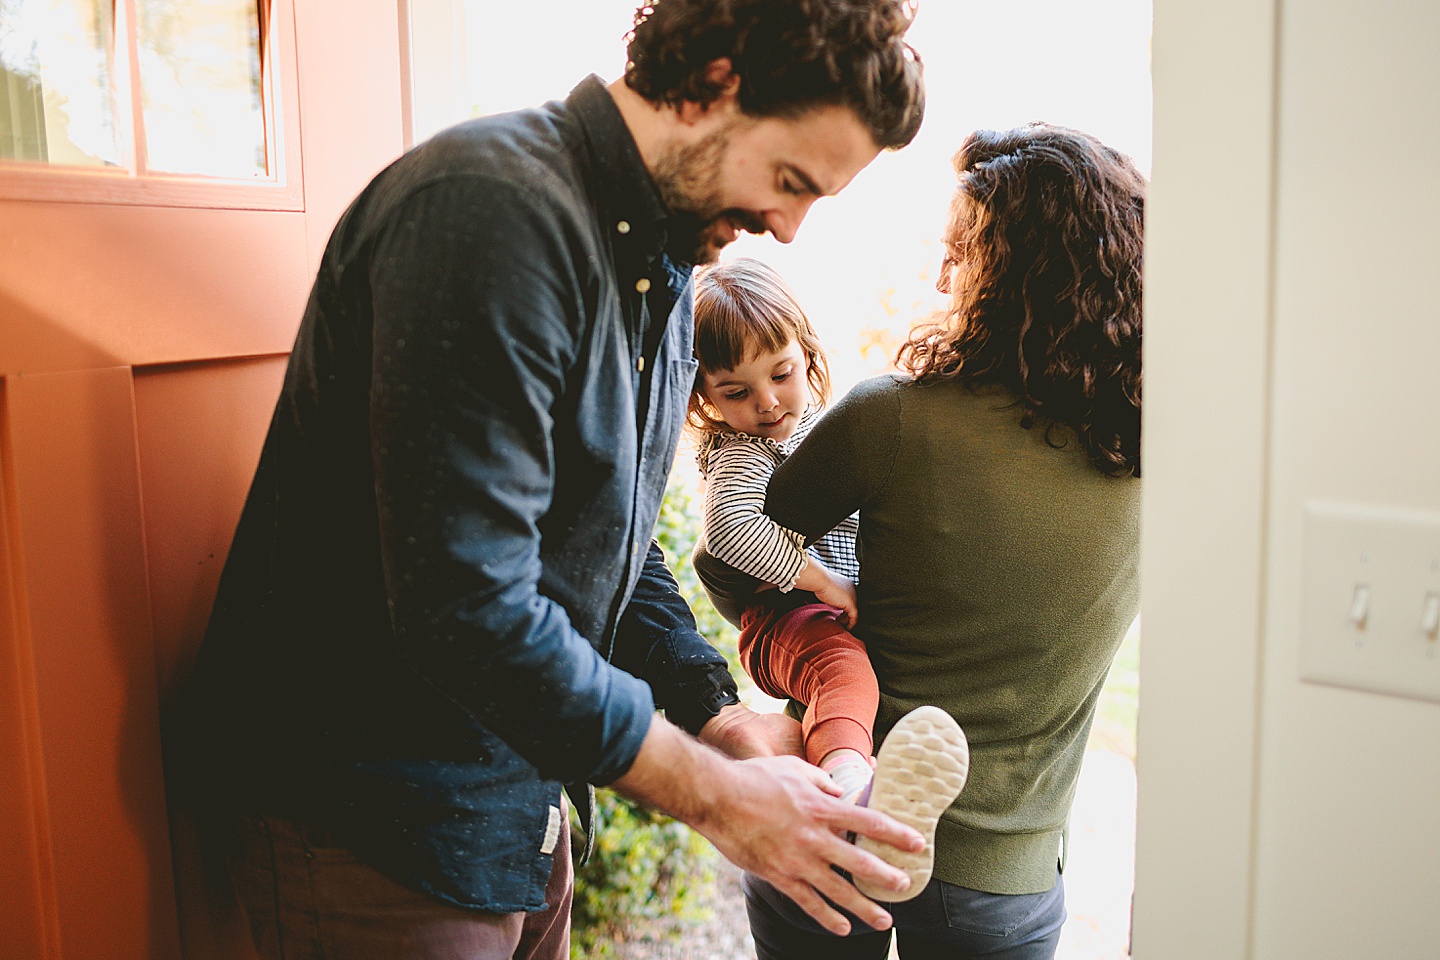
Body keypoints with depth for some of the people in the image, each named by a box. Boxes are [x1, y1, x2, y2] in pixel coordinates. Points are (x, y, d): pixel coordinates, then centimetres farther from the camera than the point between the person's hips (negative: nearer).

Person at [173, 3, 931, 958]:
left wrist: (721, 713, -3)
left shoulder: (665, 266, 6)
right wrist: (715, 794, -22)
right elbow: (465, 605, -31)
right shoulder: (494, 207, -26)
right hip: (370, 816, -8)